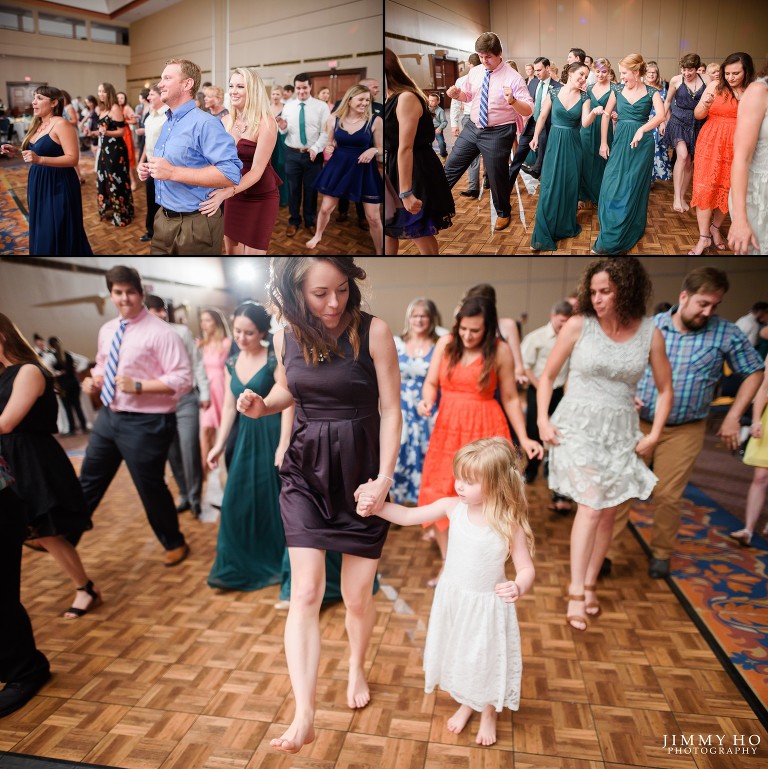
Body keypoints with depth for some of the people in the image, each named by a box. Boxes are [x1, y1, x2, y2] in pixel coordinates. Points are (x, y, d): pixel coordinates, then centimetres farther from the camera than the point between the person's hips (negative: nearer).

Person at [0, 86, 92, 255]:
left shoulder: (61, 124, -13)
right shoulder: (38, 125, 14)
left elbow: (73, 159, -21)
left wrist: (39, 159, -29)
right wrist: (17, 152, 7)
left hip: (58, 186, -9)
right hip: (38, 185, 9)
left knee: (57, 235, -2)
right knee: (41, 234, 15)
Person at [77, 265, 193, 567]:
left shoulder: (160, 332, -17)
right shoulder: (107, 330, 8)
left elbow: (183, 379, -22)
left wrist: (138, 386, -25)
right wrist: (93, 379, 2)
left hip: (145, 423, -7)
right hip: (109, 416, 8)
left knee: (150, 488, 7)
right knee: (88, 481, 20)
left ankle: (174, 544, 30)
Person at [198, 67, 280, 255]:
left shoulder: (266, 123, -17)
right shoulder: (226, 121, 1)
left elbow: (257, 170, -22)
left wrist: (226, 192, -35)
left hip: (260, 198, -6)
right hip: (233, 195, 6)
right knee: (231, 251, 15)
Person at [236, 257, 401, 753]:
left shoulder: (373, 331, -13)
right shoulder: (287, 336, -1)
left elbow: (390, 409, -10)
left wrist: (384, 477, -16)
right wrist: (262, 405, -3)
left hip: (362, 474, -2)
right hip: (306, 474, 2)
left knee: (358, 596, 11)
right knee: (306, 593, -3)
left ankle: (357, 669, 42)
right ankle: (304, 717, 9)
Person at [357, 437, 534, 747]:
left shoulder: (510, 524, -22)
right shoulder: (453, 507, -14)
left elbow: (526, 569, -17)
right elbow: (407, 516, -8)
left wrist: (518, 587, -39)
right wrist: (375, 507, -21)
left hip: (488, 604, -3)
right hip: (452, 599, 4)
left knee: (487, 658, 16)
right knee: (457, 653, 22)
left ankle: (489, 713, 47)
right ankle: (465, 703, 52)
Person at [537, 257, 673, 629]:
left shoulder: (650, 333, -2)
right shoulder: (578, 325, -8)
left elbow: (665, 389, 9)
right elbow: (547, 376, 1)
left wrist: (654, 434, 2)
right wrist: (543, 420, -7)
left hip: (620, 431, 3)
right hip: (577, 425, -3)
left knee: (607, 511, 7)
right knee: (591, 504, -13)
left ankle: (590, 584, 23)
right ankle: (576, 592, -3)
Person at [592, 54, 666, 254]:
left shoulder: (651, 92, -4)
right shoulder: (617, 91, 4)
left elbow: (661, 115, -18)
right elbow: (606, 116, 10)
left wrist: (642, 129, -34)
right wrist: (603, 143, 5)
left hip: (641, 144, -3)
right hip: (620, 141, 3)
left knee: (633, 187, -2)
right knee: (611, 187, -2)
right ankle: (610, 233, 11)